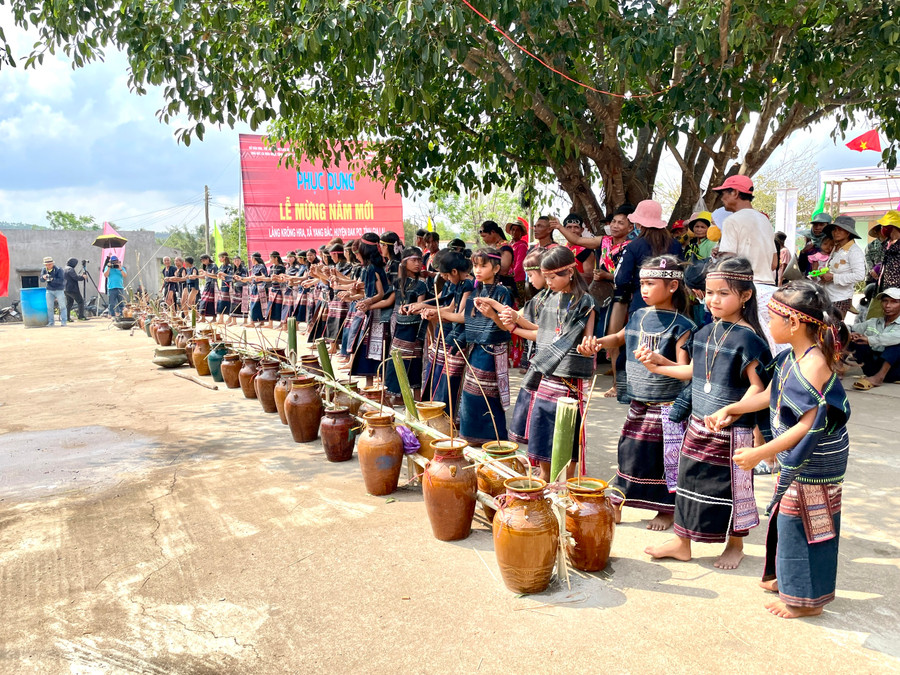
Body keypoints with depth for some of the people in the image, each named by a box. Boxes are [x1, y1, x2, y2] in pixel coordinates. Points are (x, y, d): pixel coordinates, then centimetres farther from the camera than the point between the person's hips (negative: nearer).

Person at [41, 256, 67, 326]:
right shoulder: (44, 270, 1)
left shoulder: (58, 270, -14)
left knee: (62, 306, -3)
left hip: (59, 290, -5)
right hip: (49, 290, 5)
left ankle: (63, 322, 0)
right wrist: (43, 277, -28)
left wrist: (52, 279, -37)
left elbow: (61, 280, -22)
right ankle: (51, 322, 9)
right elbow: (41, 279, -5)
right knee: (49, 307, 4)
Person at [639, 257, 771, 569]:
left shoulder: (747, 337, -15)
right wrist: (659, 366, 15)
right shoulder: (706, 332, 6)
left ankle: (735, 545, 31)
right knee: (688, 480, 14)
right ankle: (682, 542, 29)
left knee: (731, 485, 8)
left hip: (733, 429, -7)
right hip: (698, 423, 7)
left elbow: (757, 385, -18)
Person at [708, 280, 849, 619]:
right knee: (787, 517, 21)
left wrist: (760, 453, -28)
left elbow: (807, 426, -29)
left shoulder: (814, 364, -27)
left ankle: (806, 598, 21)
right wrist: (731, 410, 13)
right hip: (795, 458, 9)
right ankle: (785, 577, 41)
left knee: (800, 523, 3)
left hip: (814, 463, -9)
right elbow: (770, 395, 16)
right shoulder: (791, 357, 2)